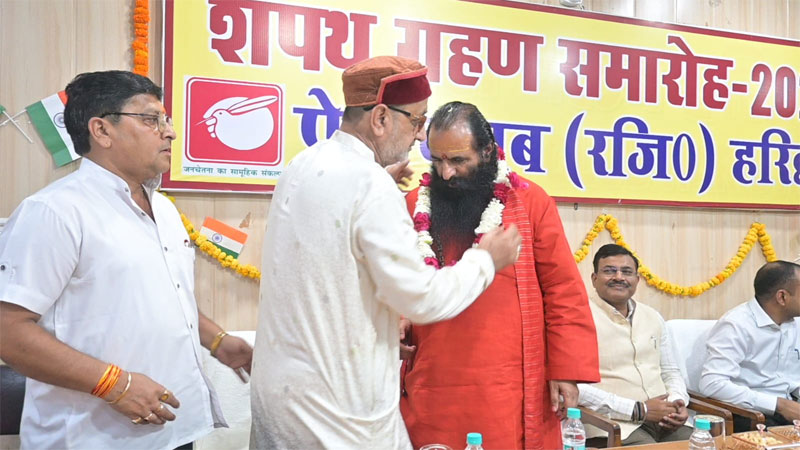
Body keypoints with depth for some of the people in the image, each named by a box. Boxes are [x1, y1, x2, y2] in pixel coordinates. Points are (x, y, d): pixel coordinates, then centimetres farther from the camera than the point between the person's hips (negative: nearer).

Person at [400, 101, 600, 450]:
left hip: (512, 392, -1)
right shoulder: (414, 206, 4)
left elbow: (564, 292, -1)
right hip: (432, 393, 2)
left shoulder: (531, 202, -2)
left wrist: (566, 370, -4)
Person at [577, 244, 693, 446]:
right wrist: (638, 410, -16)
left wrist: (678, 401, 0)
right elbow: (574, 386, -15)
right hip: (614, 422, -6)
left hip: (665, 419, 6)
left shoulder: (653, 317, 16)